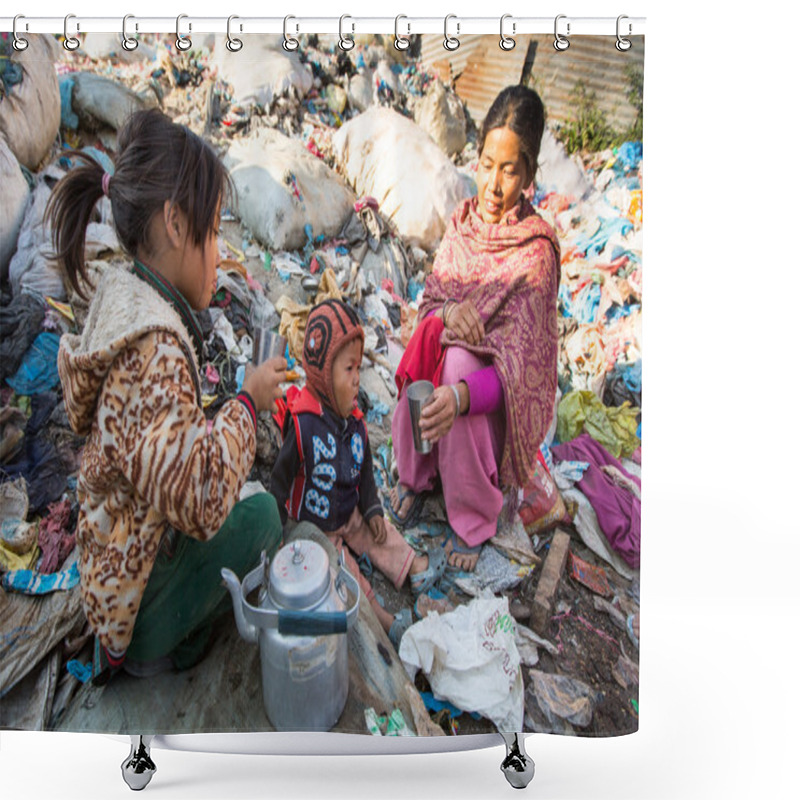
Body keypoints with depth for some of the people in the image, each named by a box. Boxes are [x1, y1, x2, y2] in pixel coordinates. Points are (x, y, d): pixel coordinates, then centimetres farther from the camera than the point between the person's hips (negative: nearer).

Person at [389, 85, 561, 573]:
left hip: (498, 392, -3)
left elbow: (516, 369, -25)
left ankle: (474, 518, -14)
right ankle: (416, 476, -3)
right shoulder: (462, 222, -1)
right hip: (446, 359, 4)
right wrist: (448, 312, -20)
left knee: (456, 361, -33)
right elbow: (429, 299, 5)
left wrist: (462, 395, -44)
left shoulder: (536, 251, -18)